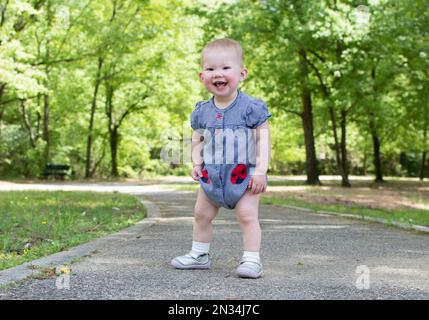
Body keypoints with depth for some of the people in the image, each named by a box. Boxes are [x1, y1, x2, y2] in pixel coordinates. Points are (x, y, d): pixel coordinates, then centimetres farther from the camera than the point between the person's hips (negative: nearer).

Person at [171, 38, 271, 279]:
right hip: (211, 175, 5)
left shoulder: (250, 106, -12)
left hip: (244, 174, -5)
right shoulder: (202, 111, 2)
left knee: (248, 216, -10)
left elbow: (264, 137, -12)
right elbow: (198, 139, 14)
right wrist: (196, 163, -2)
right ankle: (199, 255, 29)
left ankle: (252, 259, -1)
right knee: (202, 214, 13)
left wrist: (261, 170, -19)